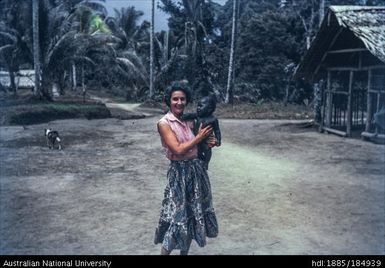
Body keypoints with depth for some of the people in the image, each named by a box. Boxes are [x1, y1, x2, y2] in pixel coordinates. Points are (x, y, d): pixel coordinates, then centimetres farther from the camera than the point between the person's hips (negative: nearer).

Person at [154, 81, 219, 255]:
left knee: (192, 214, 15)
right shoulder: (164, 123, -13)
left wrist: (207, 142, -4)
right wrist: (199, 137, -12)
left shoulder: (189, 121, 6)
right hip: (179, 173, -7)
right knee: (176, 217, -3)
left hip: (197, 169, 7)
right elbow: (178, 149, -21)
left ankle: (184, 252, 31)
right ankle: (165, 251, 13)